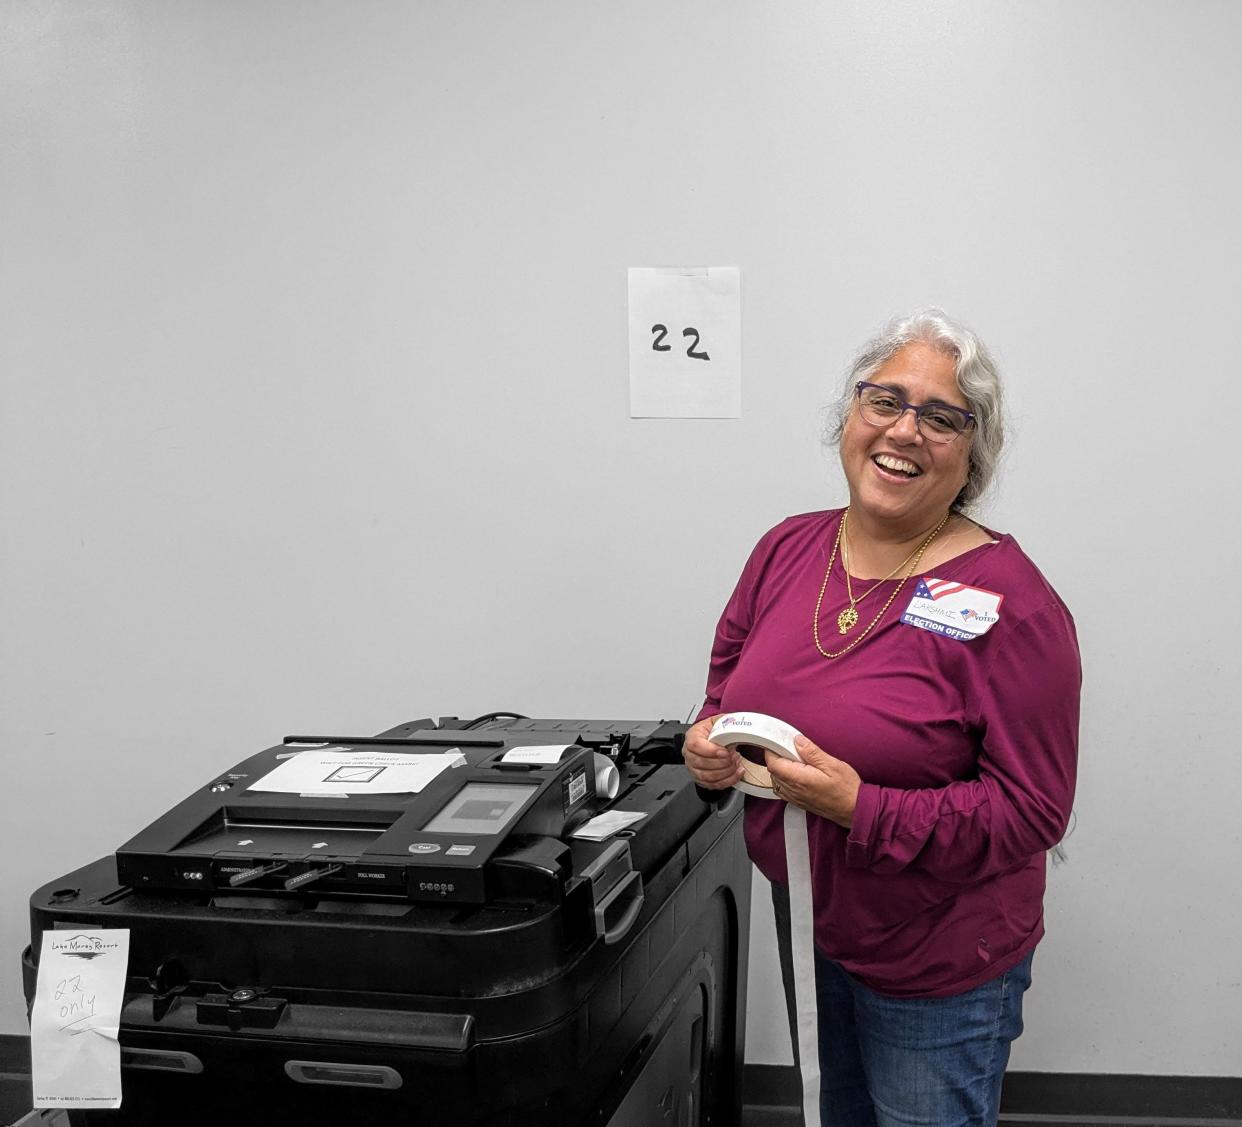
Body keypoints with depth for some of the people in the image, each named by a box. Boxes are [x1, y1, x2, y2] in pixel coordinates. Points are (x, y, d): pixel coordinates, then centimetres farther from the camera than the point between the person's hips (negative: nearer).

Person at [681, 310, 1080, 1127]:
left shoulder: (1009, 601, -22)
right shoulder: (788, 548, -4)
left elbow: (1031, 812, -21)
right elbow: (730, 672, 14)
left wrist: (862, 810, -30)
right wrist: (712, 739, -8)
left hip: (939, 966, -5)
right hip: (804, 928, 6)